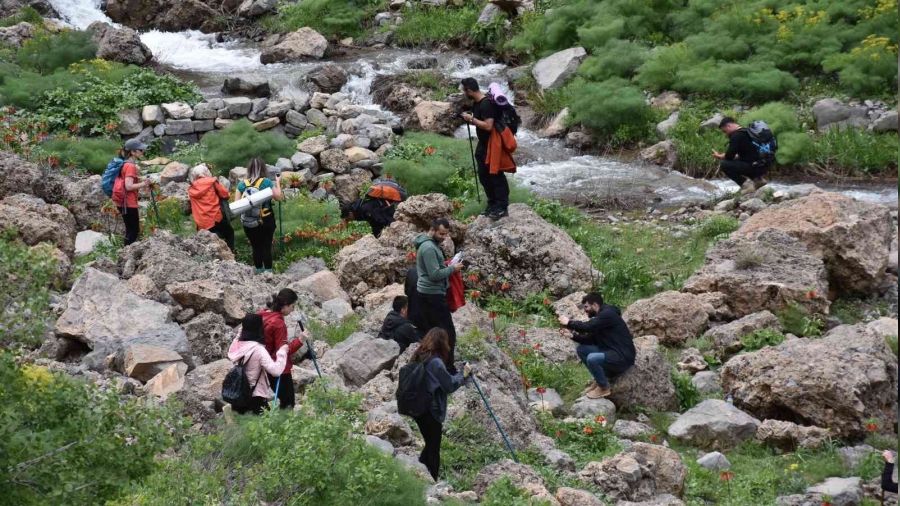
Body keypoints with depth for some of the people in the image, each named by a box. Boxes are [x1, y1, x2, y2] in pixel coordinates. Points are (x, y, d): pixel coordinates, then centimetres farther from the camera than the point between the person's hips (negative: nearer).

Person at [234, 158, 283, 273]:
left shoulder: (241, 184, -2)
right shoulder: (267, 182, -8)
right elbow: (278, 197, -2)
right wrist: (278, 183, 11)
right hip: (266, 220, -2)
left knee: (256, 247, 12)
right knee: (267, 247, 4)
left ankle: (259, 271, 19)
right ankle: (268, 272, 4)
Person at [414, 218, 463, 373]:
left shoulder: (428, 244, 13)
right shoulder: (429, 248, -20)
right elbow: (435, 274, -24)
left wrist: (447, 266, 7)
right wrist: (452, 268, -12)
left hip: (425, 293, 11)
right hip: (433, 295, -11)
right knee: (448, 333, -7)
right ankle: (448, 369, -5)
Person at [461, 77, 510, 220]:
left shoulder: (486, 104, -24)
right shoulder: (476, 102, 6)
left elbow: (488, 126, -30)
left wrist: (471, 119, -22)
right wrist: (468, 119, -1)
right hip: (483, 145, 10)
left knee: (496, 176, -4)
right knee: (484, 175, 16)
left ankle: (502, 207, 2)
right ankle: (492, 204, 26)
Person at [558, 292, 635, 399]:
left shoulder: (608, 314, -16)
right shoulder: (600, 317, 14)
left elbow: (587, 326, -25)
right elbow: (590, 339, 13)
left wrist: (569, 323, -12)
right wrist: (574, 335, -1)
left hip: (623, 356, -10)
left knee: (592, 358, -30)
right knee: (581, 349, 5)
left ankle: (604, 387, -7)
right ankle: (599, 378, 11)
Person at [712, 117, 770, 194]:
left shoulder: (736, 135, -10)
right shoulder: (747, 132, 19)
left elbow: (729, 156, -11)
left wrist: (719, 156, 11)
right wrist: (723, 156, 24)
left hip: (754, 167, -9)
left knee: (724, 165, -8)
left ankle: (745, 183, -11)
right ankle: (757, 179, 18)